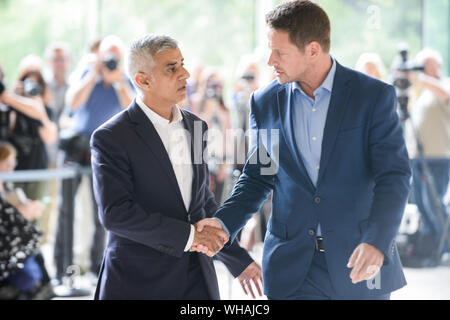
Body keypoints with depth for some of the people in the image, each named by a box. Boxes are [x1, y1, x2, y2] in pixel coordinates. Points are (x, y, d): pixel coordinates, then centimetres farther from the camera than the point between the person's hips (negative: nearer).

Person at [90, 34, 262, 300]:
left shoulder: (195, 127, 9)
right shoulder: (111, 138, -10)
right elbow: (115, 212, -19)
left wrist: (238, 259, 22)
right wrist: (187, 235, -20)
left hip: (198, 278, 5)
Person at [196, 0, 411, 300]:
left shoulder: (374, 96, -5)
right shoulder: (266, 103, 5)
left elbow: (394, 176, -10)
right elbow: (257, 177, 13)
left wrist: (377, 242, -24)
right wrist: (224, 222, -4)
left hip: (361, 265, -2)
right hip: (292, 267, 2)